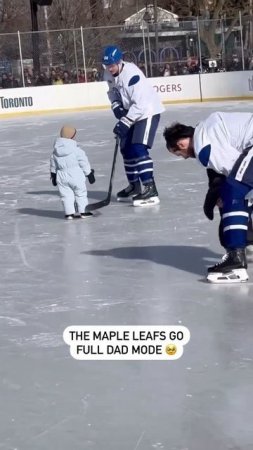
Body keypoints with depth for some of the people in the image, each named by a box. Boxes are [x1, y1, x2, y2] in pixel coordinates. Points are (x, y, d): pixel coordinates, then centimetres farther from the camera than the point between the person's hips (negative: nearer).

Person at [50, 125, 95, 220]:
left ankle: (69, 213, 6)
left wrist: (53, 175, 22)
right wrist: (89, 174, 3)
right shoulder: (76, 150, -13)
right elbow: (84, 162, -7)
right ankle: (83, 211, 13)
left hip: (61, 176, 3)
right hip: (76, 176, -3)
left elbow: (53, 164, 10)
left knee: (66, 195, 9)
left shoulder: (56, 151, 2)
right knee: (80, 194, 9)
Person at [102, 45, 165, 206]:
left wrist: (125, 122, -32)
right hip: (132, 112, 9)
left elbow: (140, 104, -32)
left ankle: (150, 190, -23)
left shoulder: (132, 74, -29)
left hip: (148, 111, -9)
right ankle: (135, 186, 30)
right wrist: (117, 107, -5)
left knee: (139, 149, -21)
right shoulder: (110, 75, -3)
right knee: (127, 149, 14)